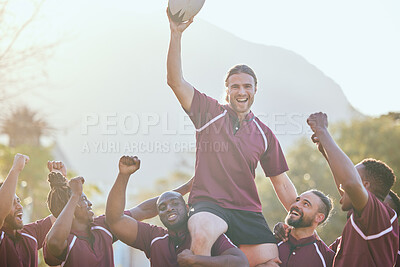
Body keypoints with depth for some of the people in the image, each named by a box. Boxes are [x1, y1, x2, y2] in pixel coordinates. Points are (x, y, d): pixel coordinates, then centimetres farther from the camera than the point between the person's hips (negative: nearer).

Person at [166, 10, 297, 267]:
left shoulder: (264, 133, 15)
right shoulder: (210, 112, 8)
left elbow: (282, 183, 19)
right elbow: (176, 81, -4)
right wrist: (176, 35, -15)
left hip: (248, 211, 4)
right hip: (208, 204, -4)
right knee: (202, 235, -38)